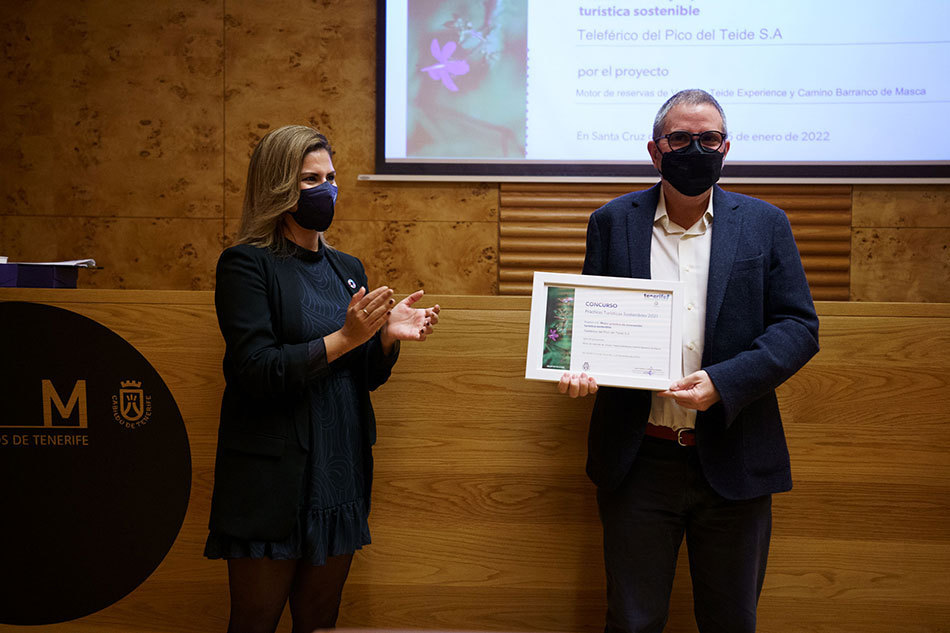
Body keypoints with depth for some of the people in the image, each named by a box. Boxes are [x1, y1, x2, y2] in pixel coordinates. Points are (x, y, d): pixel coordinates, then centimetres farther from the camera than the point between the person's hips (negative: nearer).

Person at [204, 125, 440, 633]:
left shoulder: (347, 268, 14)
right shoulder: (246, 264, -6)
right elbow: (256, 372, -17)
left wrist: (388, 337, -5)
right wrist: (345, 338, -21)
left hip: (340, 473, 6)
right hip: (272, 484, -6)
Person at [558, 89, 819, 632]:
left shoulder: (765, 224, 4)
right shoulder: (613, 222, 6)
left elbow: (799, 326, -2)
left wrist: (725, 382, -17)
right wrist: (579, 366, -13)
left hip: (732, 461, 0)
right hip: (639, 460, 0)